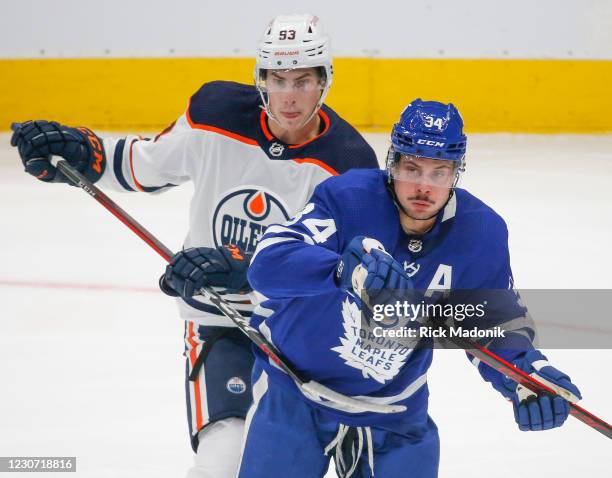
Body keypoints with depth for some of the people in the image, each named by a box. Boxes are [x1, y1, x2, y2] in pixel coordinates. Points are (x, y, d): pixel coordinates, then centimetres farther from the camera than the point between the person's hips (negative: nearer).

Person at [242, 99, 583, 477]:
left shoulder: (481, 233, -10)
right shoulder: (346, 197, -21)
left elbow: (493, 321, -1)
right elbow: (268, 263, -33)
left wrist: (526, 369, -23)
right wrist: (346, 268, -50)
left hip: (393, 409, 3)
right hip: (293, 385, -3)